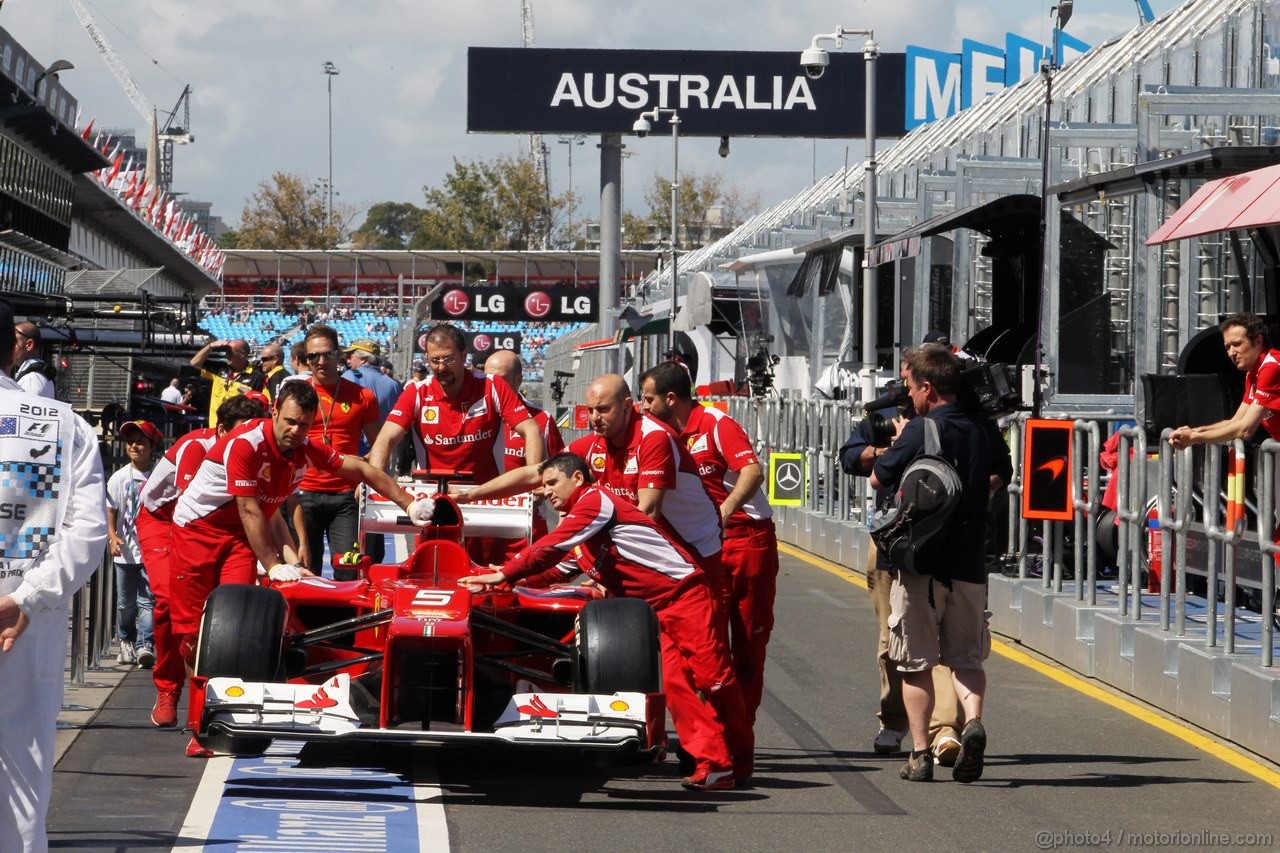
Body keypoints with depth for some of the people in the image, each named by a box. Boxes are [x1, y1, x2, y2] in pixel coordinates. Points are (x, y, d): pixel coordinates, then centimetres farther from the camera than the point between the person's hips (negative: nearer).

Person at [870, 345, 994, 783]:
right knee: (967, 657, 12)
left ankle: (920, 754, 5)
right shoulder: (979, 433, 7)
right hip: (969, 564, 4)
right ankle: (972, 720, -14)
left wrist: (899, 441, 17)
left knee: (916, 663, 6)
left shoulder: (921, 429, -11)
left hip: (920, 564, -4)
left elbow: (877, 478, -2)